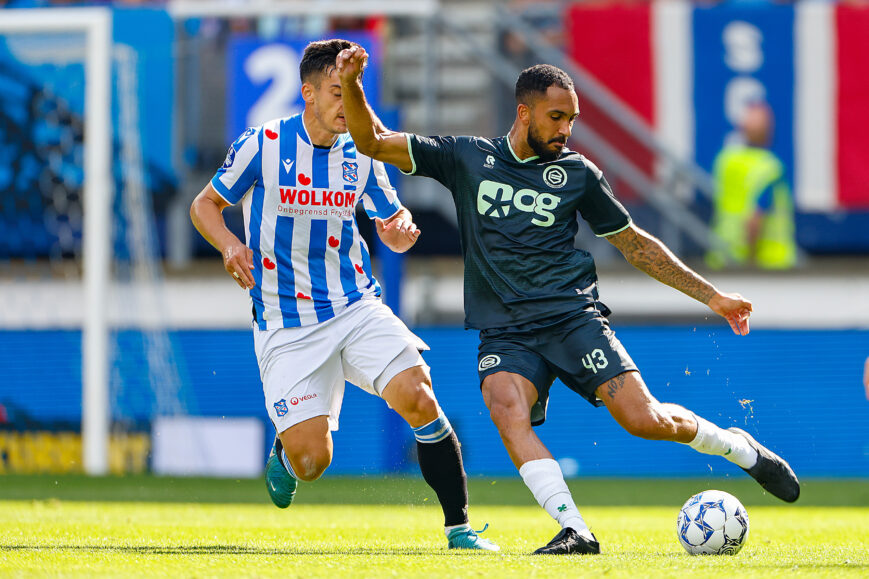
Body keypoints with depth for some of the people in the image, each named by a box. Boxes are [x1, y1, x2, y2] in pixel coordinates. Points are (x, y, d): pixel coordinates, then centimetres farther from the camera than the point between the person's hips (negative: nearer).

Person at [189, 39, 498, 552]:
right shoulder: (262, 145, -6)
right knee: (311, 461, -12)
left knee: (418, 398, -23)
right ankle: (285, 451, 28)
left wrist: (402, 230, -10)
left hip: (357, 307, 2)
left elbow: (394, 228, 15)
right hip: (287, 329, -2)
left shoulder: (361, 155, 4)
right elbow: (205, 205, 6)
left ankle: (459, 527, -11)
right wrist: (230, 245, -15)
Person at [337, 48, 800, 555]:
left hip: (574, 318, 0)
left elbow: (635, 243, 17)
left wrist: (712, 296, 16)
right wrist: (353, 85, -9)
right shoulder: (467, 158, 8)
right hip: (505, 334, 1)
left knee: (645, 420, -17)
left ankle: (738, 447, 13)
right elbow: (374, 142, 9)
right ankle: (575, 531, -35)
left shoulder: (577, 173, 8)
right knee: (507, 407, -32)